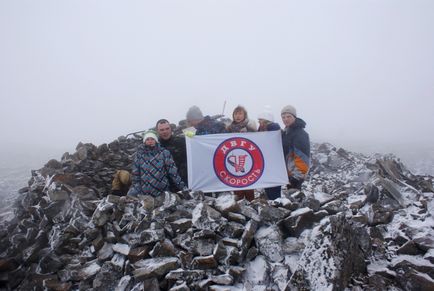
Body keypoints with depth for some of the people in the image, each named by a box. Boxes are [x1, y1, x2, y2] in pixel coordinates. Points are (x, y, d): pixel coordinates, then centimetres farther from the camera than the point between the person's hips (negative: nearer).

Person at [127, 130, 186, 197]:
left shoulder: (164, 153, -2)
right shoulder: (140, 154, 4)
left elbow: (173, 171, -3)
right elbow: (135, 173, 7)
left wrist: (183, 187, -6)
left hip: (162, 192, -2)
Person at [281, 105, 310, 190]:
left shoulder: (300, 134, -22)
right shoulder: (286, 132, 10)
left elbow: (302, 157, -27)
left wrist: (297, 176, -27)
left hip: (296, 175, -10)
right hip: (288, 173, 10)